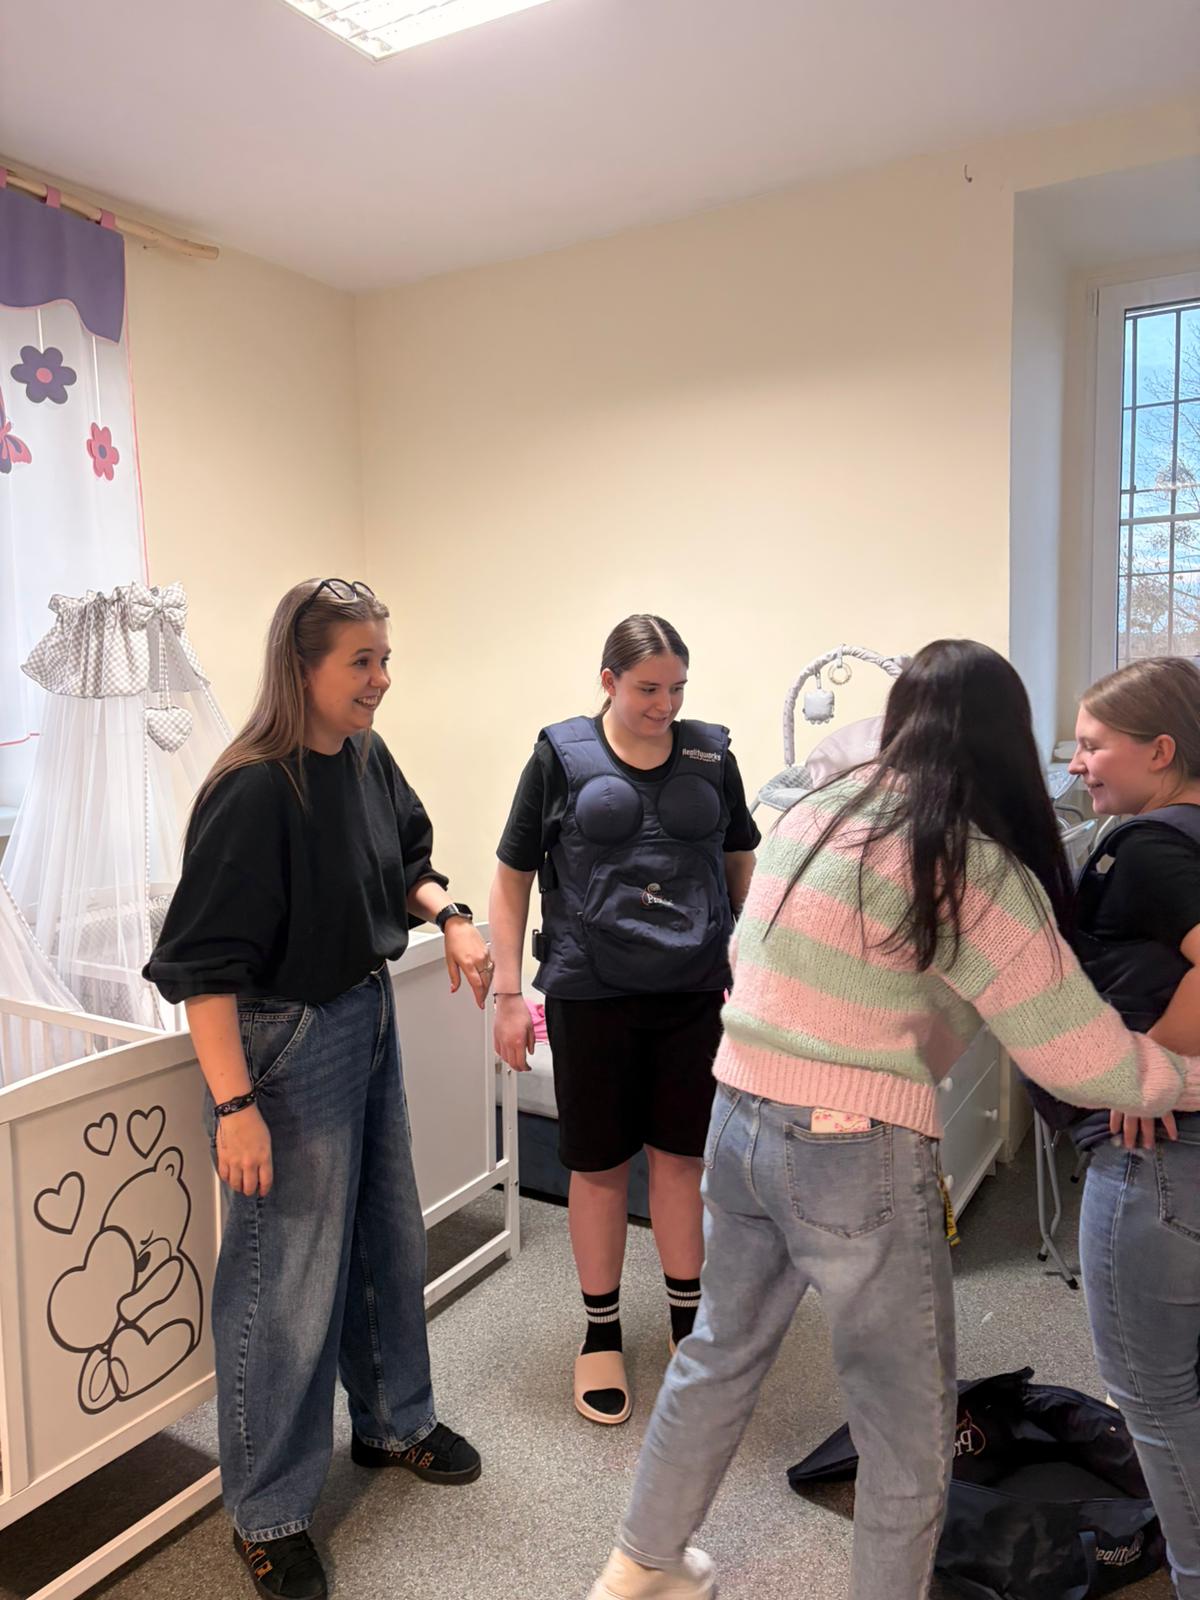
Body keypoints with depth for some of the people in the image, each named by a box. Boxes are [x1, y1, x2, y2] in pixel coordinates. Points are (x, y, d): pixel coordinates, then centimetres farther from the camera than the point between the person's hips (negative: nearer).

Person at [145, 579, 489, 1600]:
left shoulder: (367, 760, -2)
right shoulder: (254, 792, -24)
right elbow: (207, 962, -23)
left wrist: (448, 914, -5)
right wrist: (234, 1105, -24)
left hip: (370, 1017, 8)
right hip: (289, 1041, -8)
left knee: (391, 1238, 22)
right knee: (291, 1277, 7)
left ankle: (395, 1423, 47)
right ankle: (269, 1513, 31)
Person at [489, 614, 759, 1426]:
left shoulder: (711, 755, 3)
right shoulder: (562, 755, -3)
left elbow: (742, 862, 15)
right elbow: (513, 878, 1)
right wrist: (509, 993, -4)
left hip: (695, 992, 2)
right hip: (591, 993, -1)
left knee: (682, 1155, 12)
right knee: (600, 1166, 10)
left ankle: (688, 1321, 34)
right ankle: (602, 1336, 30)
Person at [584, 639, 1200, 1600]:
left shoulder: (814, 814, 5)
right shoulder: (973, 866, -14)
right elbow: (1086, 1060, -11)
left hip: (738, 1122, 7)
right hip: (854, 1155, -7)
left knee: (722, 1352, 26)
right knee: (909, 1423, 16)